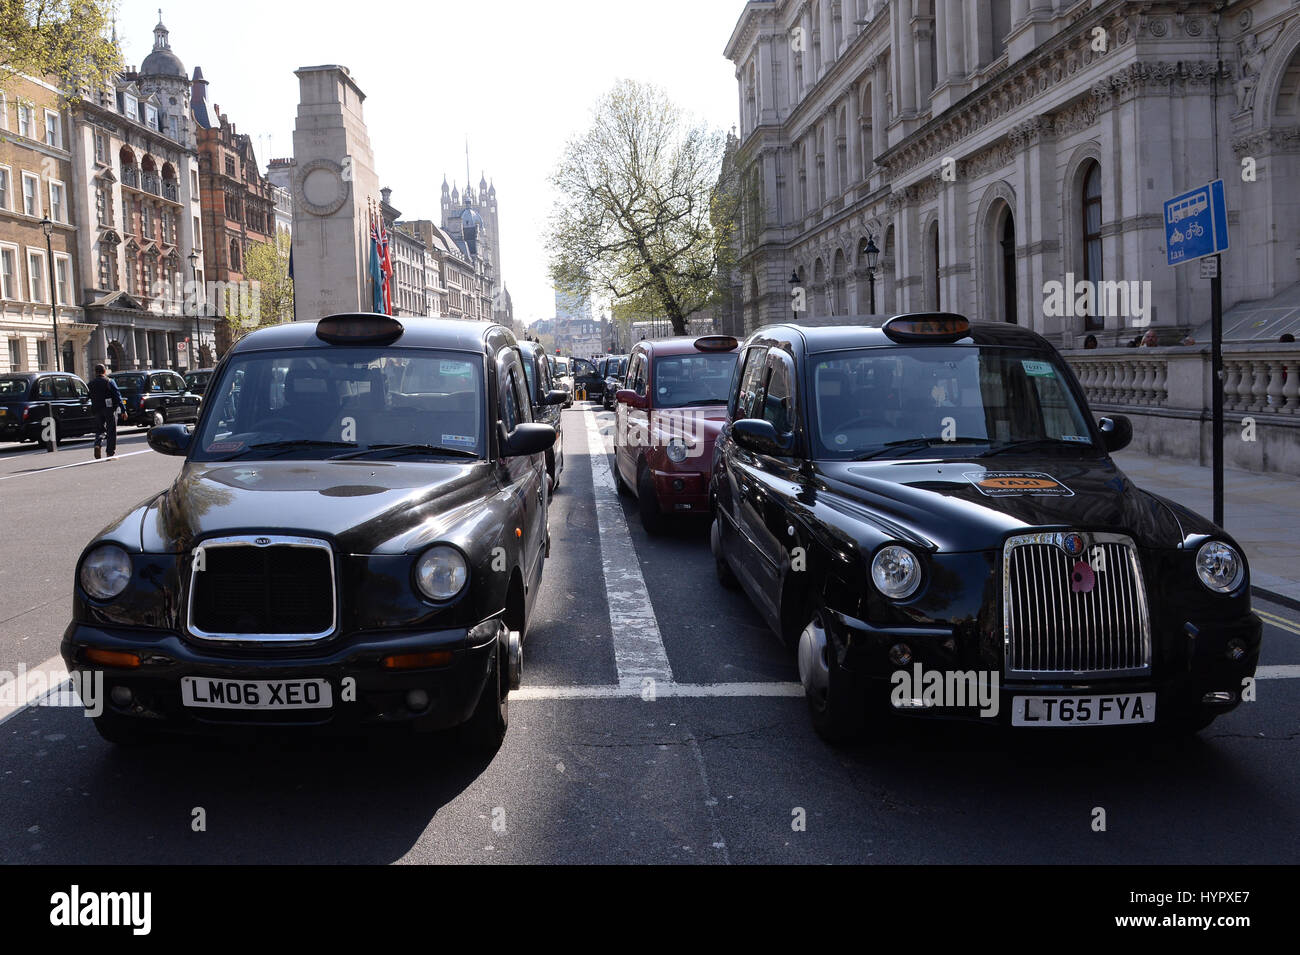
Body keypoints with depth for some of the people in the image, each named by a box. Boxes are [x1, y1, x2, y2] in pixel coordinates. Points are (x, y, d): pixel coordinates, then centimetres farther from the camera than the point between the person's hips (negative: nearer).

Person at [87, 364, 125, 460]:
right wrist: (123, 410, -9)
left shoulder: (90, 384, 8)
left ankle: (97, 444, -13)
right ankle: (111, 453, 2)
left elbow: (88, 398, 10)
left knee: (99, 430, 14)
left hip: (97, 410, 3)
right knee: (111, 431, 3)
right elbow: (117, 396, -9)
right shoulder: (110, 382, -5)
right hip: (110, 409, -3)